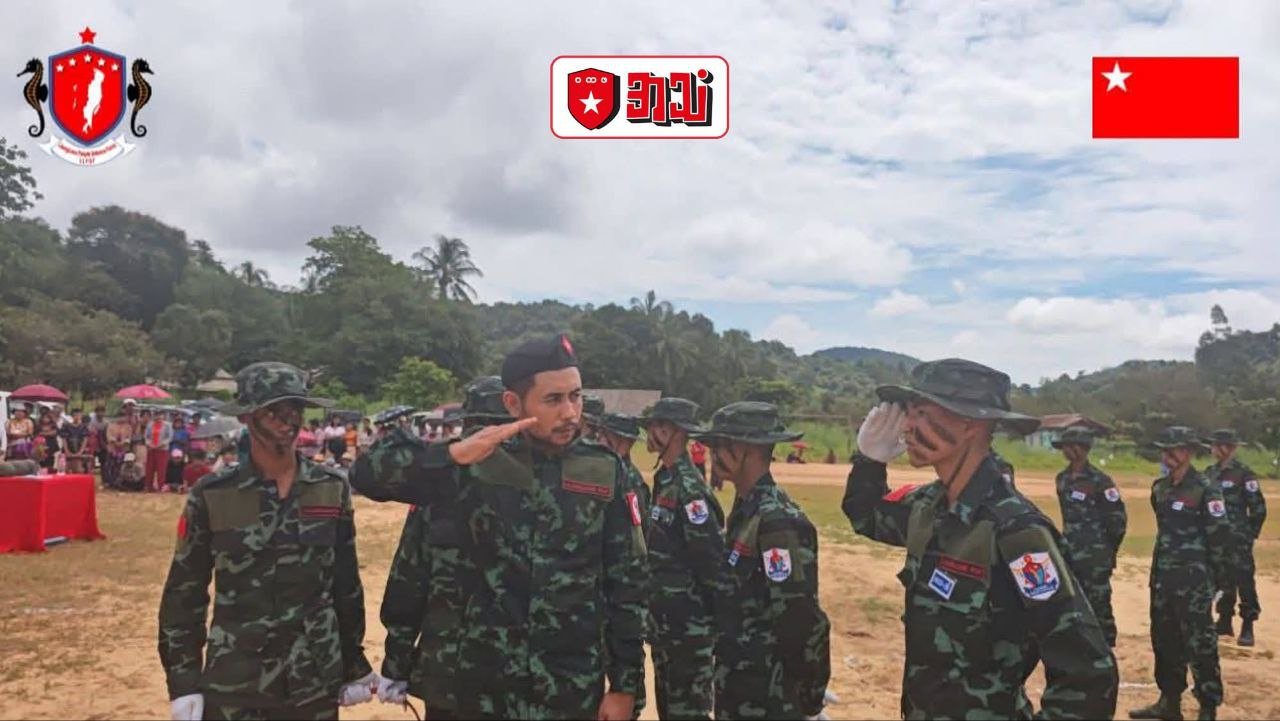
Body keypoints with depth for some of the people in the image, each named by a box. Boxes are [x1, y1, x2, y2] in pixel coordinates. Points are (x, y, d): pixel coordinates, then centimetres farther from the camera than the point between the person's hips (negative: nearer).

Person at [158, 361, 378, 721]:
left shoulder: (332, 490, -1)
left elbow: (347, 583, 6)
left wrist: (355, 666, 9)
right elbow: (183, 592, -1)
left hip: (317, 683, 2)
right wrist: (183, 682, -3)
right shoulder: (212, 496, -6)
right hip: (233, 688, -1)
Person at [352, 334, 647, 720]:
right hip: (485, 685, 0)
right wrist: (454, 452, -22)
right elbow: (367, 474, -9)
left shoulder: (603, 473, -3)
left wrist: (625, 684, 0)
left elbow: (626, 584, 0)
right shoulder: (478, 465, -5)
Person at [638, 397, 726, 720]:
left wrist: (722, 621, -18)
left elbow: (713, 560, -21)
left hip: (689, 624, -9)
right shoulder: (665, 479, 8)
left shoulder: (688, 488, -20)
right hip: (666, 618, 9)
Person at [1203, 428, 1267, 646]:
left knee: (1244, 582, -3)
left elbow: (1258, 507, -9)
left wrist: (1250, 534, -8)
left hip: (1237, 540, -7)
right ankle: (1224, 622, 23)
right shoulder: (1210, 472, 9)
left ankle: (1247, 628, 4)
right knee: (1222, 581, 14)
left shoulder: (1244, 473, -11)